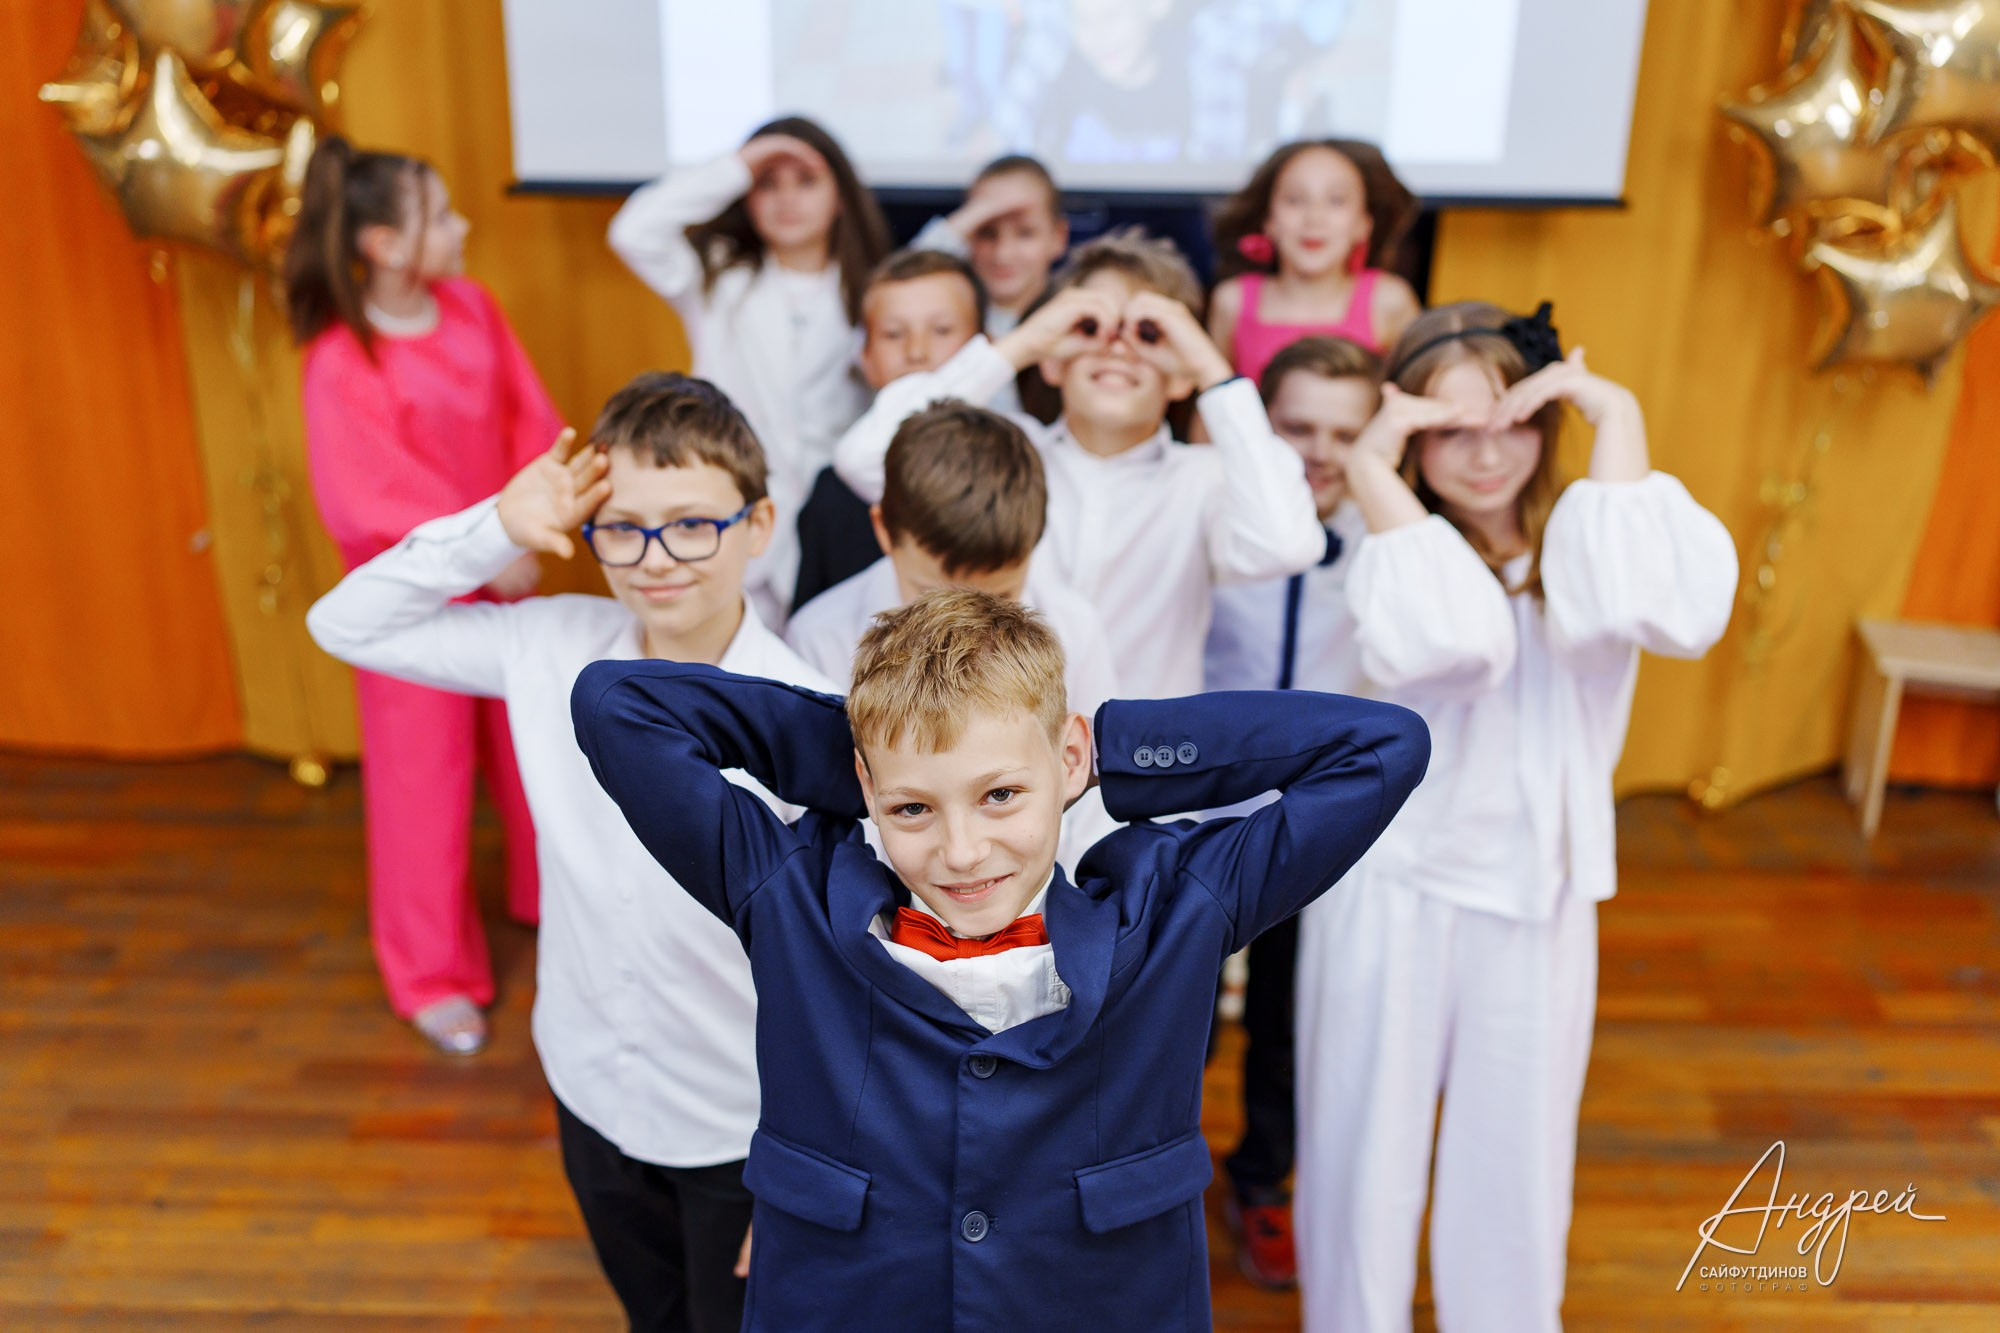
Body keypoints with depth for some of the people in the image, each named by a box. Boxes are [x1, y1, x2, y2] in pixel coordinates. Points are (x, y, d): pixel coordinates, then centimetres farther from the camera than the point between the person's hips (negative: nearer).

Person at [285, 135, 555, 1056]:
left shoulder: (469, 306, -4)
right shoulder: (340, 365, -21)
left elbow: (528, 414, 0)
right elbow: (366, 499, -22)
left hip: (503, 572, 6)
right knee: (424, 778, 7)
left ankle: (551, 888, 46)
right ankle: (433, 978, 24)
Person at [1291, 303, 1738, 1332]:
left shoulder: (1579, 541, -2)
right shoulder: (1403, 547, -6)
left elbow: (1675, 614, -26)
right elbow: (1443, 643, -29)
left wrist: (1617, 423, -19)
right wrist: (1370, 472, -23)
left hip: (1539, 898, 2)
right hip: (1393, 888, -2)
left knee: (1518, 1170, 16)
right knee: (1366, 1160, 11)